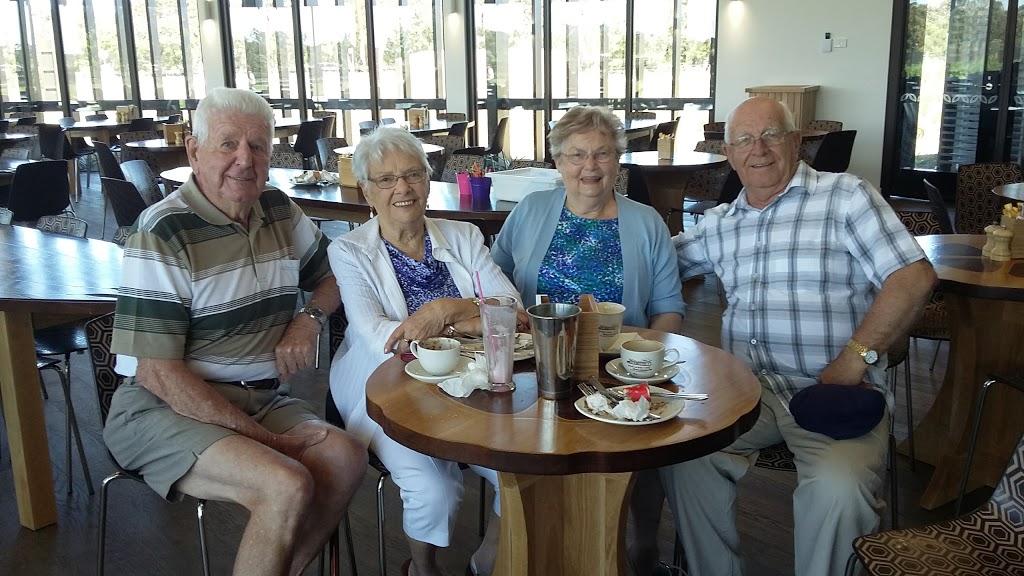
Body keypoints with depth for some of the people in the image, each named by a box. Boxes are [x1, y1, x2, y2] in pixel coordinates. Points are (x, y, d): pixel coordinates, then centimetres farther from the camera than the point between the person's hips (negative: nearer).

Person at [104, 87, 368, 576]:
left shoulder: (280, 213, 7)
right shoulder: (162, 236, -13)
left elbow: (333, 274, 24)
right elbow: (157, 373, -17)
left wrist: (309, 318, -1)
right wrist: (268, 439, -20)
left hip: (261, 398, 6)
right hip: (165, 409, -6)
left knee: (345, 457, -21)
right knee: (287, 485, -29)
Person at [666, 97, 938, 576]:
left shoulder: (844, 196, 3)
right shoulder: (718, 224, 18)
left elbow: (914, 278, -5)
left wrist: (854, 360, -12)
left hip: (835, 393, -4)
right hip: (748, 388, 4)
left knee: (836, 487, -31)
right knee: (680, 454, -19)